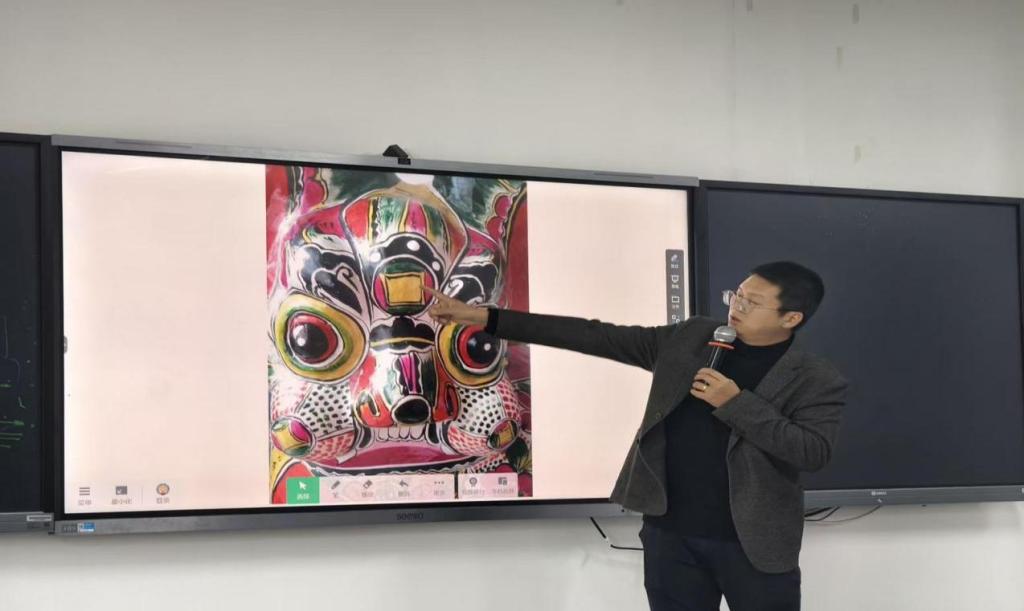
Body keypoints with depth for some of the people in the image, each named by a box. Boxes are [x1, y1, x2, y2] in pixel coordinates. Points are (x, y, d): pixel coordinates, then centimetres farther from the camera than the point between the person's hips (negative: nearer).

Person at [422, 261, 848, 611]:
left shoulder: (817, 381, -5)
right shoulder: (690, 338, 5)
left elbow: (814, 452, -18)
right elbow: (594, 336, 4)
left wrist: (736, 403, -21)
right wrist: (486, 318, 0)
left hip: (753, 543, -3)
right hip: (670, 533, 4)